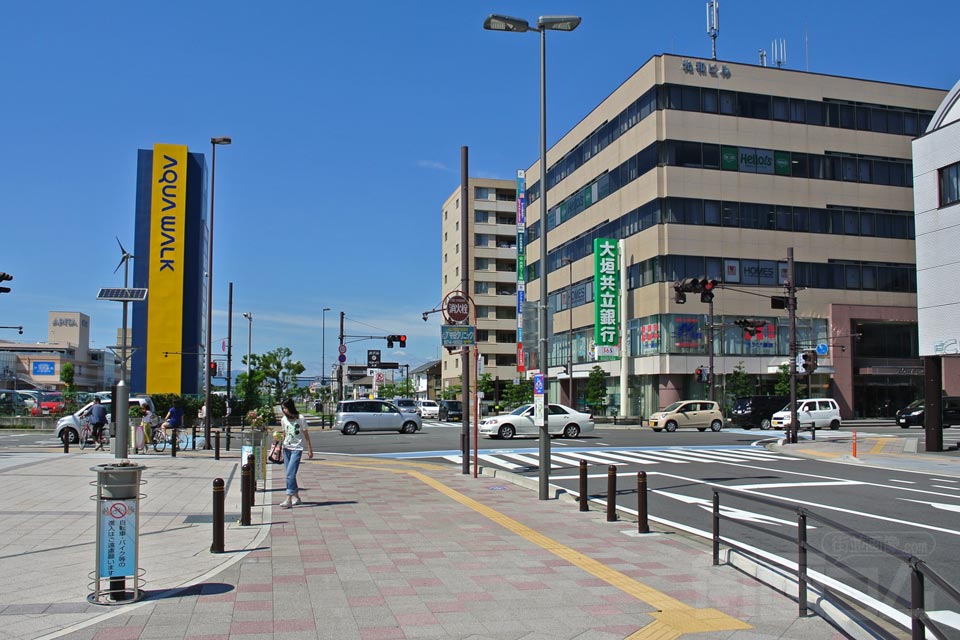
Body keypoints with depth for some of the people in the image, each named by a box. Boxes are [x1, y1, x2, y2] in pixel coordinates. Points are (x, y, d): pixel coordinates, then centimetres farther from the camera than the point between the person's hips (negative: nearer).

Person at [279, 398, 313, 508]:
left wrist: (309, 450, -2)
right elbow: (284, 435, 15)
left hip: (297, 449, -5)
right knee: (290, 474, 5)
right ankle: (297, 498, 15)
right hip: (286, 448, 5)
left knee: (290, 474, -15)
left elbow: (306, 435, -2)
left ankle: (289, 499, -17)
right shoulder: (283, 420, 7)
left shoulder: (300, 419, -6)